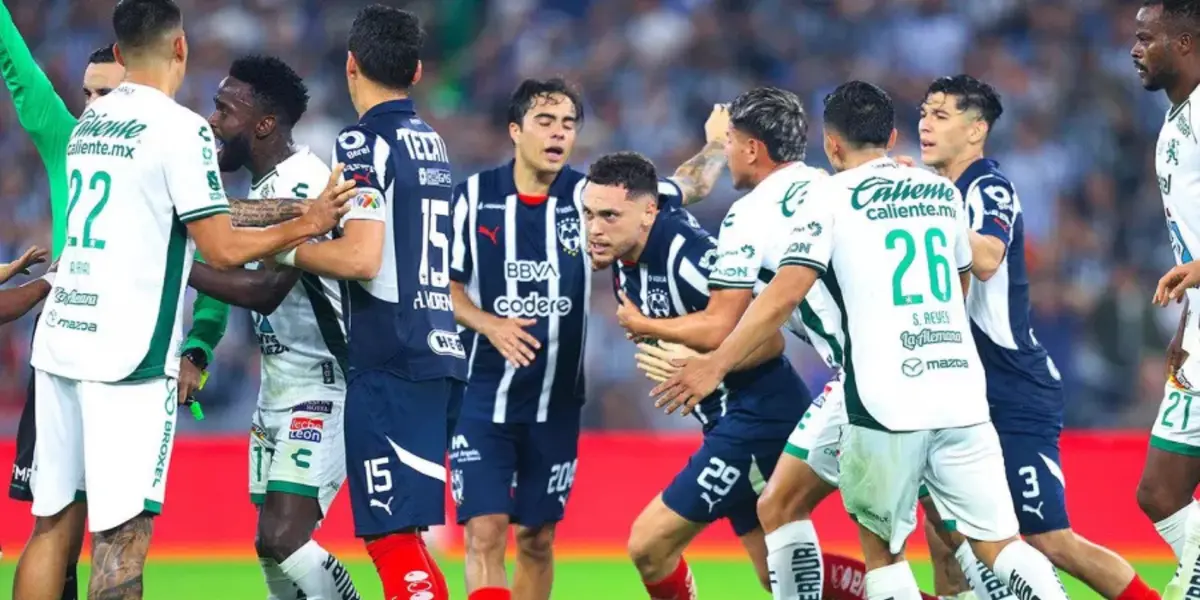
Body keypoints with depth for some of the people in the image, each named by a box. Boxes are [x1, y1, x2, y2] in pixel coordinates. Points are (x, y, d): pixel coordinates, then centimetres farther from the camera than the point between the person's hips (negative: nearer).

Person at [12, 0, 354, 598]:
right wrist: (306, 225, 4)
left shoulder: (88, 123, 15)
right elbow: (223, 250, -10)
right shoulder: (180, 128, -8)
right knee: (123, 535, -6)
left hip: (61, 341, 7)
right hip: (128, 355, -7)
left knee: (52, 525, 9)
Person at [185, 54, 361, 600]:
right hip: (280, 386, 10)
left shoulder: (302, 185, -20)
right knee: (273, 546, 10)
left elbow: (265, 289, -27)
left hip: (324, 389, -10)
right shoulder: (265, 186, 12)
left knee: (283, 538, -19)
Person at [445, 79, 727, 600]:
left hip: (556, 405, 2)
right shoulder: (475, 196, -3)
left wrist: (716, 145, 12)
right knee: (485, 532, -12)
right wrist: (489, 324, -13)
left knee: (537, 540, 9)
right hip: (483, 397, -2)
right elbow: (445, 284, 1)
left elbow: (685, 187, 12)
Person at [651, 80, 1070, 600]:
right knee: (997, 544, 5)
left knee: (879, 544, 13)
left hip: (886, 402, -4)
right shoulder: (942, 191, 16)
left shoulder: (833, 196, 1)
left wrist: (717, 363, -6)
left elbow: (785, 294, -9)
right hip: (961, 396, 4)